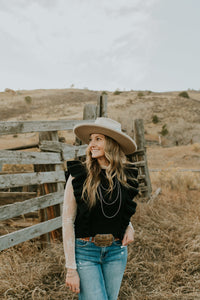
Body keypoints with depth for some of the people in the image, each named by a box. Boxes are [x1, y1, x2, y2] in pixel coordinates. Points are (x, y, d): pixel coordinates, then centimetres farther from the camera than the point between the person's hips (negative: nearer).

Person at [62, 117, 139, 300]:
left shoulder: (127, 175, -1)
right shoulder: (79, 176, -12)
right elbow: (68, 222, -10)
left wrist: (129, 227, -3)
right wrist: (71, 268, -11)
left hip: (116, 252, 4)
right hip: (85, 251, -3)